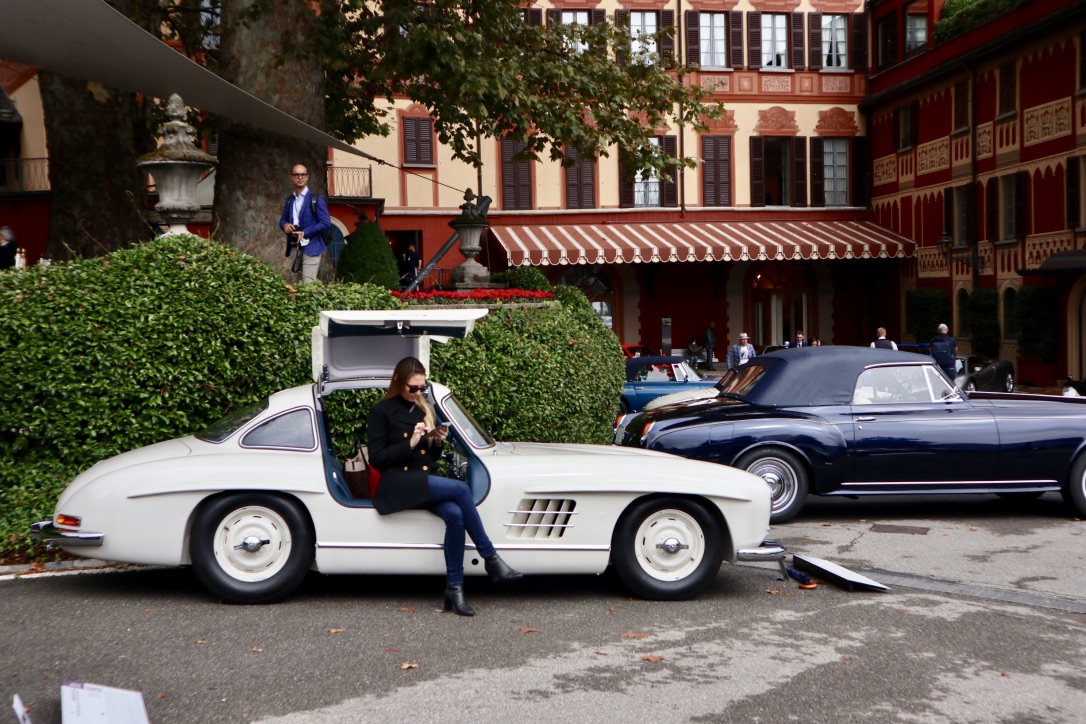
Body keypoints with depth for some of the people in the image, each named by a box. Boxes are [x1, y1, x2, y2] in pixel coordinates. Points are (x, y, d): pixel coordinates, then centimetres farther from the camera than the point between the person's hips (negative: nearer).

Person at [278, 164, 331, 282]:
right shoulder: (289, 200, 15)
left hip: (311, 248, -6)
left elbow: (326, 223, -11)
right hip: (293, 247, 6)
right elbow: (283, 219, 21)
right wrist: (285, 225, -5)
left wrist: (304, 233, -17)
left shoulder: (316, 199, -5)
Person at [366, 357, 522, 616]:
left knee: (455, 514, -27)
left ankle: (454, 588, -25)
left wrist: (438, 442, 0)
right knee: (460, 489, -28)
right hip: (398, 485, -6)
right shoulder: (381, 412, -1)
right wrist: (410, 443, -17)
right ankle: (491, 560, -21)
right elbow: (376, 458, -9)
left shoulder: (424, 409, 17)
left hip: (426, 482, 6)